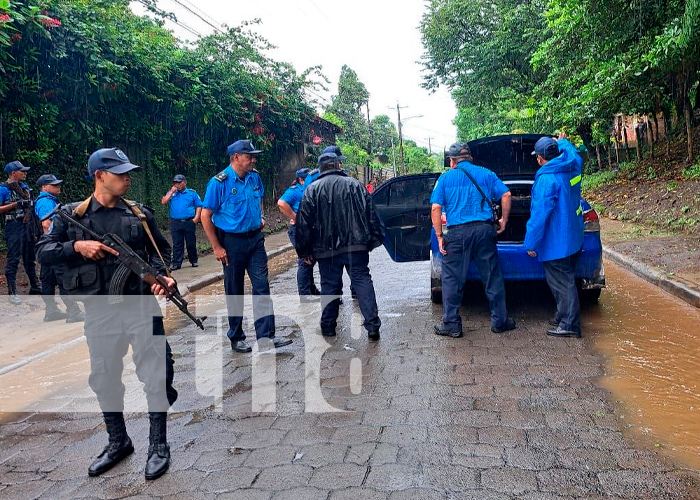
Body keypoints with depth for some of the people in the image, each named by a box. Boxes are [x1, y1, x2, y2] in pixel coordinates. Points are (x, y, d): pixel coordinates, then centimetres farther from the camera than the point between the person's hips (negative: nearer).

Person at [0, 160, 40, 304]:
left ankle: (35, 288, 23)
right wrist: (16, 204, -18)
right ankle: (12, 292, 1)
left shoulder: (25, 187, 14)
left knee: (30, 259, 14)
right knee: (13, 260, -4)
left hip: (28, 226, 7)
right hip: (14, 227, -7)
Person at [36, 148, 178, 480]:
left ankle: (158, 445, 15)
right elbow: (43, 252, 1)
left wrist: (162, 276, -8)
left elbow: (161, 250, 11)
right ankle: (118, 442, 33)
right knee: (104, 379, 12)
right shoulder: (72, 215, 3)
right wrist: (76, 246, -16)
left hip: (141, 307, -1)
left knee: (156, 374, -2)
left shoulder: (140, 214, 5)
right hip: (99, 312, 1)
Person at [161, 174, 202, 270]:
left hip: (189, 222, -1)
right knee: (177, 244, 3)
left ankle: (194, 261, 17)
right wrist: (171, 192, -4)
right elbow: (164, 202, -1)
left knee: (191, 243, 5)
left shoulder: (192, 193, 7)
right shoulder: (171, 193, 12)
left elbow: (199, 206, 6)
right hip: (175, 222, 1)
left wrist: (196, 217, -6)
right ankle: (176, 263, 5)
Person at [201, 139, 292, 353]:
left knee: (262, 286, -1)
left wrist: (260, 217, 9)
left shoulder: (255, 178, 5)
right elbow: (206, 216, -10)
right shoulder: (219, 182, -13)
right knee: (234, 291, 7)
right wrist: (217, 247, -12)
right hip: (232, 241, -5)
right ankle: (236, 338, 21)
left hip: (255, 238, 5)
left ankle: (266, 335, 4)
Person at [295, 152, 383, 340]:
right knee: (362, 280, 3)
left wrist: (305, 250, 7)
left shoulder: (312, 189, 3)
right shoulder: (355, 184, 6)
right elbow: (371, 214, 5)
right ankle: (372, 325, -3)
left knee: (329, 285, 9)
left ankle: (328, 326, 18)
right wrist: (373, 239, 9)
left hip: (326, 248, 0)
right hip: (356, 245, 1)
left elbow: (304, 223, 2)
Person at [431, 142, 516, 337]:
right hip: (485, 230, 3)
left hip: (458, 233, -2)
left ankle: (451, 325, 9)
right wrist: (504, 220, 12)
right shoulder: (486, 174, 13)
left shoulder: (445, 178, 7)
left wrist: (439, 236, 0)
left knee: (452, 279, 6)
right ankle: (500, 321, 20)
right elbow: (506, 195, 3)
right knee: (492, 277, 11)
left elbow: (436, 208, -3)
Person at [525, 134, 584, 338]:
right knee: (565, 279, 19)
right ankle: (563, 317, 31)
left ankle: (570, 325, 4)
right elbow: (572, 153, 31)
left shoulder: (547, 179, -21)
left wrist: (531, 243, -17)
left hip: (556, 242, -9)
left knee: (563, 282, -2)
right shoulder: (573, 167, 4)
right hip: (573, 238, 9)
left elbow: (540, 214, -23)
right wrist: (563, 142, 49)